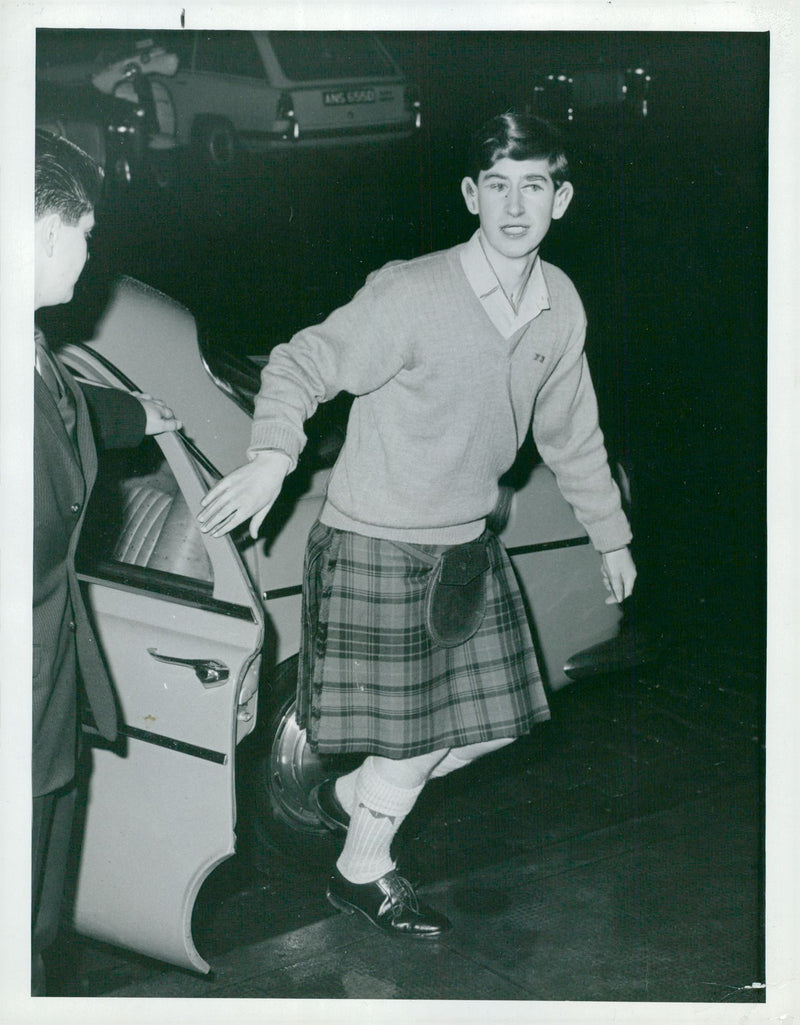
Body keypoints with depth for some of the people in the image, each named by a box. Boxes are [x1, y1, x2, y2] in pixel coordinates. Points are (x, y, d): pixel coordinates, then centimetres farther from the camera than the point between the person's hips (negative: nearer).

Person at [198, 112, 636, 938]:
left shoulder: (560, 306, 0)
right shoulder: (412, 294, -22)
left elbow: (571, 435, 13)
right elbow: (301, 364, -17)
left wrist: (610, 536, 20)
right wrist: (273, 455, -36)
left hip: (469, 543, 7)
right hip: (375, 546, -7)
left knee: (490, 720, 13)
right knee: (414, 734, 0)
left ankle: (351, 795, 37)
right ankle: (363, 873, 29)